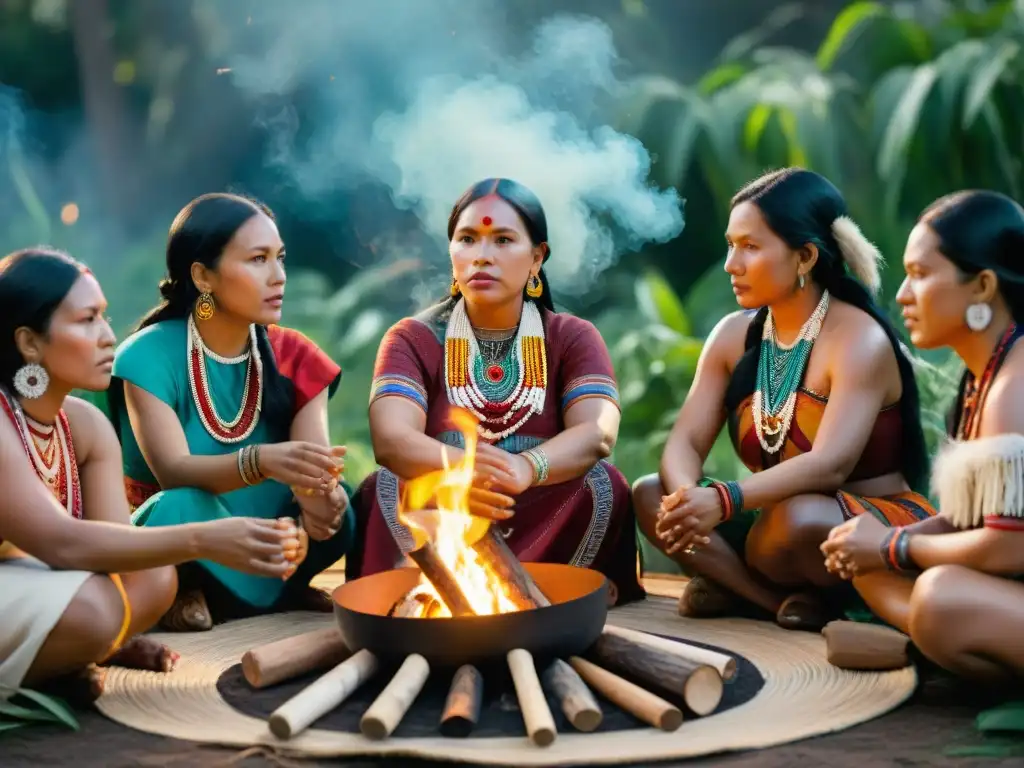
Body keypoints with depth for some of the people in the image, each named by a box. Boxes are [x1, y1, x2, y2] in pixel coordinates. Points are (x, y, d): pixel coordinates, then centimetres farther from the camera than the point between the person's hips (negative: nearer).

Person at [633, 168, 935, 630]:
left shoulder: (860, 338, -17)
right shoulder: (733, 335, 3)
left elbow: (829, 466, -30)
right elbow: (684, 442, -5)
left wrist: (724, 501, -42)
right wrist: (689, 500, -29)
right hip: (775, 521, 7)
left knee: (797, 520, -39)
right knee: (651, 496, -12)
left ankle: (740, 587, -7)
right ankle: (794, 599, -15)